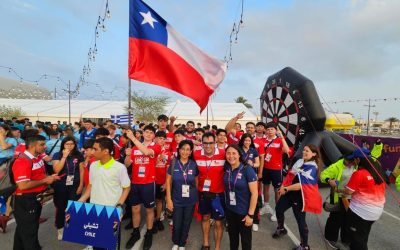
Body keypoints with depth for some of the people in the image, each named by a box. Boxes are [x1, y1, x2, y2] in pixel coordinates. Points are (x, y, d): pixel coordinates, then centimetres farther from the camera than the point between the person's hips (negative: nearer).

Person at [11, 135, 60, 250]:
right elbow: (23, 185, -30)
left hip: (36, 198, 9)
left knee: (23, 229, 25)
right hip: (25, 200, -9)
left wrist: (49, 177, 2)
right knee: (28, 231, 6)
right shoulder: (22, 162, -24)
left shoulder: (37, 158, 5)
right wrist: (45, 180, -21)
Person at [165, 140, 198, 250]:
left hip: (190, 200, 1)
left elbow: (196, 182, 4)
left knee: (186, 224, 15)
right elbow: (168, 181, -5)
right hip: (176, 200, -1)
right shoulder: (173, 163, -10)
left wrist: (196, 196, 7)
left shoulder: (194, 164, -7)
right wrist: (168, 199, -7)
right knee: (177, 224, 9)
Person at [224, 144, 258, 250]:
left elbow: (254, 193, -18)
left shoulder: (247, 169, -20)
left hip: (244, 212, -4)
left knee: (245, 238, 17)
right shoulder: (227, 168, -6)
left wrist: (250, 214, -17)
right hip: (230, 210, 4)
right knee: (232, 236, 23)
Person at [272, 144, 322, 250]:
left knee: (300, 220, 3)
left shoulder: (312, 168, -19)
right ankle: (281, 229, 42)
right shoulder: (299, 162, 4)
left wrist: (286, 189, -20)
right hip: (290, 193, 8)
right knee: (278, 209, 16)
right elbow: (290, 175, 10)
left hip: (300, 196, -8)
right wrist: (283, 186, -2)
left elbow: (302, 184, -25)